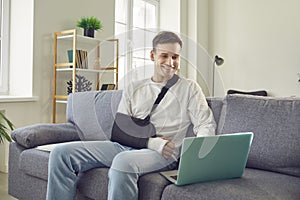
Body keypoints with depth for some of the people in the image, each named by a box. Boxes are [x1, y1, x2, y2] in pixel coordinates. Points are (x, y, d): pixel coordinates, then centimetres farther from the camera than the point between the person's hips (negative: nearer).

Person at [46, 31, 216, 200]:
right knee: (61, 153, -10)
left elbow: (206, 125, 5)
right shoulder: (133, 89, 19)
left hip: (162, 155, -4)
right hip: (124, 146, 4)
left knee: (123, 162, -39)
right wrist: (151, 142, -9)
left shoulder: (189, 88, 13)